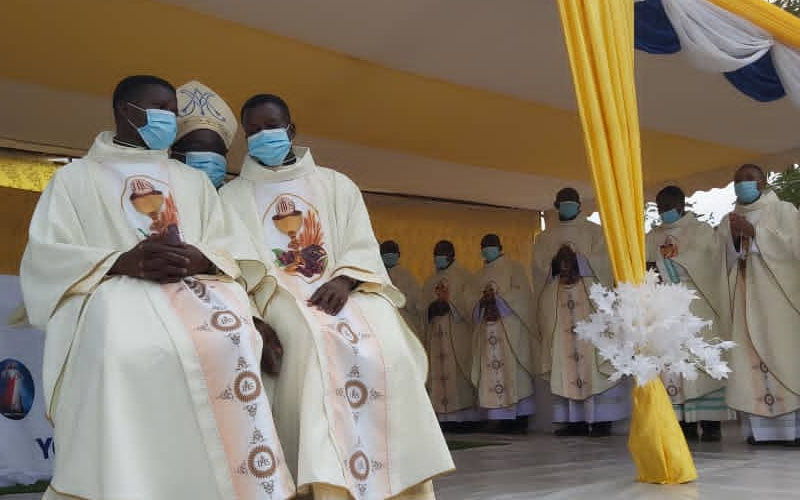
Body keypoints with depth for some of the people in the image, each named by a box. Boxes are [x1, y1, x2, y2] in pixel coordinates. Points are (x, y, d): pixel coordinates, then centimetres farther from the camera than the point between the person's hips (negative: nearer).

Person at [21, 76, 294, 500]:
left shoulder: (194, 181, 27)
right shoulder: (75, 178, 17)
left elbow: (229, 250, 16)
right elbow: (44, 256, 3)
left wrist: (200, 259, -10)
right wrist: (123, 261, -14)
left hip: (194, 284, 2)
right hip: (114, 287, -2)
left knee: (229, 340, -33)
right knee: (129, 352, -38)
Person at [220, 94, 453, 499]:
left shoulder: (337, 185, 20)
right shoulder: (232, 197, 17)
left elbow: (363, 248, 8)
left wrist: (344, 280, -14)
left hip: (342, 291, 2)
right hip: (276, 297, -1)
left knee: (385, 347, -30)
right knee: (318, 344, -35)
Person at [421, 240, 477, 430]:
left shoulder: (462, 276, 4)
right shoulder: (430, 282, 21)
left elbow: (470, 303, -5)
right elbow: (423, 306, 16)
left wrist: (448, 301, -15)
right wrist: (432, 308, -5)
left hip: (457, 335, -5)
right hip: (436, 336, 5)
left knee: (457, 373, -9)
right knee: (437, 374, -1)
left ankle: (463, 416, -5)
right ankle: (444, 417, 0)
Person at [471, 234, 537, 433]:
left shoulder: (513, 268, 7)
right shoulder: (481, 275, 22)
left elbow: (520, 292, -5)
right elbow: (474, 299, 15)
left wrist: (497, 299, -15)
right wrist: (483, 301, -7)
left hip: (510, 329, -5)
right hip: (488, 328, 5)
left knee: (514, 371, -9)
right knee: (492, 372, -3)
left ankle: (521, 419, -8)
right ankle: (503, 419, -1)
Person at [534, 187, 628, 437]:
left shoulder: (594, 232, 12)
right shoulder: (544, 238, 18)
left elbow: (602, 262, -2)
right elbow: (539, 268, 7)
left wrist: (576, 261, -14)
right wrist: (556, 264, -12)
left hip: (589, 303, -2)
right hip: (557, 306, 2)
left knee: (592, 355, -8)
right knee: (563, 357, -3)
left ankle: (601, 419, -6)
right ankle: (574, 419, -1)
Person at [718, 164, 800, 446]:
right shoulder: (729, 221, 18)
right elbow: (723, 262, 12)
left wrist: (753, 231, -9)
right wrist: (734, 237, -5)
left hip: (777, 294, -3)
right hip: (742, 298, 3)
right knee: (748, 360, -6)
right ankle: (760, 428, -5)